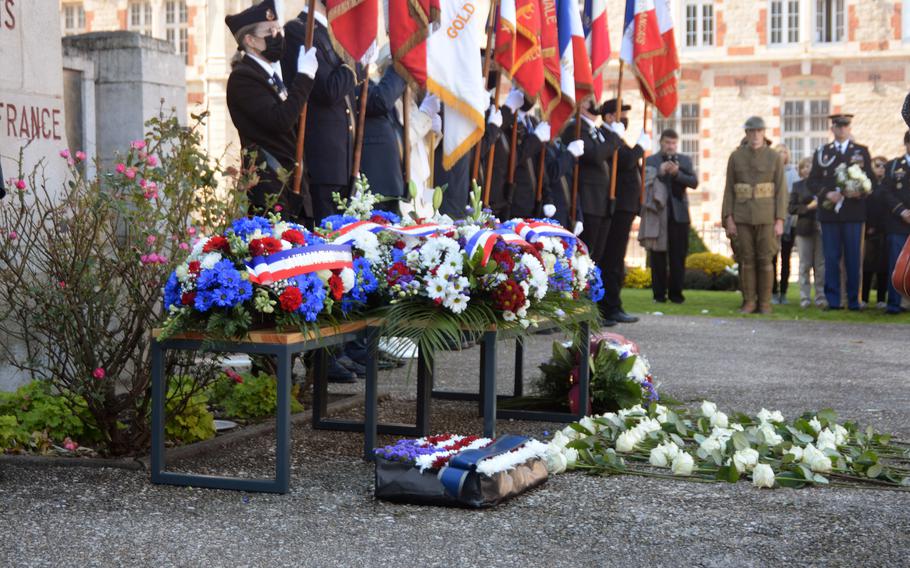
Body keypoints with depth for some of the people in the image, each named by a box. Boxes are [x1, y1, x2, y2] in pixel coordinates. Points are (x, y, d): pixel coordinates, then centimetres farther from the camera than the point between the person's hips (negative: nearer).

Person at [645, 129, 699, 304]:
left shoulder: (685, 160, 12)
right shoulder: (650, 161, 6)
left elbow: (694, 182, -1)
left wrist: (677, 173, -15)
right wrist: (659, 172, -19)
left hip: (679, 214, 2)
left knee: (678, 255, 0)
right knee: (658, 256, 0)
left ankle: (675, 292, 6)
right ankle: (659, 293, 5)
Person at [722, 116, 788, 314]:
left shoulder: (774, 157, 2)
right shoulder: (736, 157, 5)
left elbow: (781, 190, 0)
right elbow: (729, 189, 5)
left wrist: (780, 221, -6)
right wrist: (728, 218, -2)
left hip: (766, 216, -1)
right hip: (742, 216, 1)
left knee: (765, 260, -1)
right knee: (746, 260, 2)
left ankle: (765, 303, 7)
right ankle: (749, 302, 9)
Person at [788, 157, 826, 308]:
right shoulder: (798, 186, 7)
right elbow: (792, 208, 1)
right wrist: (808, 207, -11)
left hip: (820, 227, 0)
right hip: (804, 229, 0)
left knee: (821, 264, 0)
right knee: (805, 265, 3)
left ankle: (821, 297, 6)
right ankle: (805, 298, 7)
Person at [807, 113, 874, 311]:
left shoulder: (862, 151, 11)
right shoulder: (822, 153, 12)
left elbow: (870, 179, 7)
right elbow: (813, 181, 7)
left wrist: (859, 192, -13)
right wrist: (826, 194, -10)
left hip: (853, 212, -1)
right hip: (829, 212, 1)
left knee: (853, 258, -1)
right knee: (831, 258, 1)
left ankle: (853, 300, 6)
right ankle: (833, 300, 5)